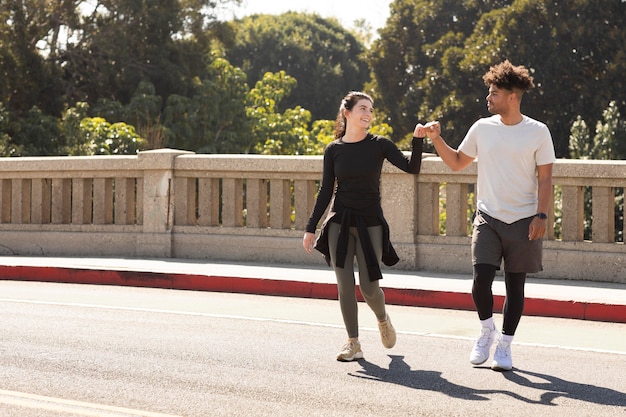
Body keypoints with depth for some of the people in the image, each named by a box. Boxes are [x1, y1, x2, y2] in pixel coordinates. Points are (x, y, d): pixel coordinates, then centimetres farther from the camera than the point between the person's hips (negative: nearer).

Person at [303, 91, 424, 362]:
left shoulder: (379, 145, -1)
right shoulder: (333, 150, 3)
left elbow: (412, 168, -10)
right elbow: (326, 192, 6)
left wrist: (418, 139, -24)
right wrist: (311, 228, 3)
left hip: (370, 224, -1)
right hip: (340, 223, 1)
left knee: (369, 288, -3)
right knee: (345, 286, -2)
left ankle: (383, 319, 30)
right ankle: (353, 344, 8)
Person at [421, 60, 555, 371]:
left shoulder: (537, 132, -3)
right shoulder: (482, 128, 4)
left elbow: (545, 178, -2)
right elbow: (457, 162, 17)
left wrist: (541, 216, -11)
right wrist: (437, 139, 3)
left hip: (523, 220, -2)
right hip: (487, 217, 2)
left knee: (515, 285, 6)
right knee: (481, 277, -12)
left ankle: (504, 346, 16)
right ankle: (487, 331, 13)